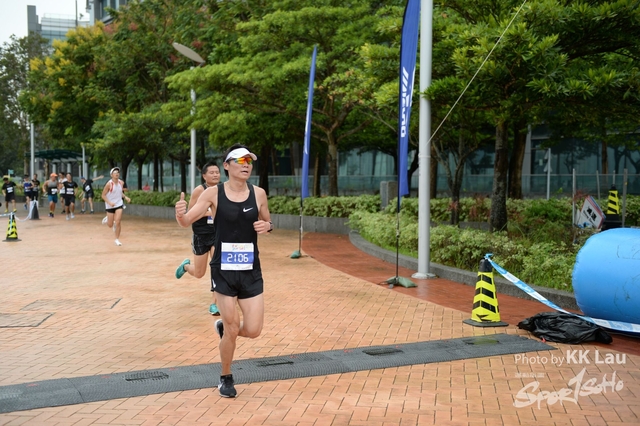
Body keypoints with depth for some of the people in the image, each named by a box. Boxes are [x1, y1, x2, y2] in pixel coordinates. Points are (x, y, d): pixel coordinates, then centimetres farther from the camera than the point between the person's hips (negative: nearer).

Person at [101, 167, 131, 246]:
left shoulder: (121, 183, -1)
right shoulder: (109, 184, -16)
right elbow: (103, 195, -11)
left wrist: (125, 197, -1)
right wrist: (109, 202, -24)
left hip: (119, 204, 3)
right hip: (110, 206, -3)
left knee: (118, 222, -10)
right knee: (110, 225, 5)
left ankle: (117, 239, 4)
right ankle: (107, 220, 42)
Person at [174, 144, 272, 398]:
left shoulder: (258, 193, 0)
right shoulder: (214, 193, -7)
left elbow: (267, 223, 15)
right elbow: (187, 221, -10)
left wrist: (267, 226, -9)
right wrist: (180, 214, -33)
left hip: (251, 270, 3)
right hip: (224, 270, -3)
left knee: (254, 330, 1)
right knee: (232, 331, 3)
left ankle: (223, 327, 35)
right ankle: (225, 379, 28)